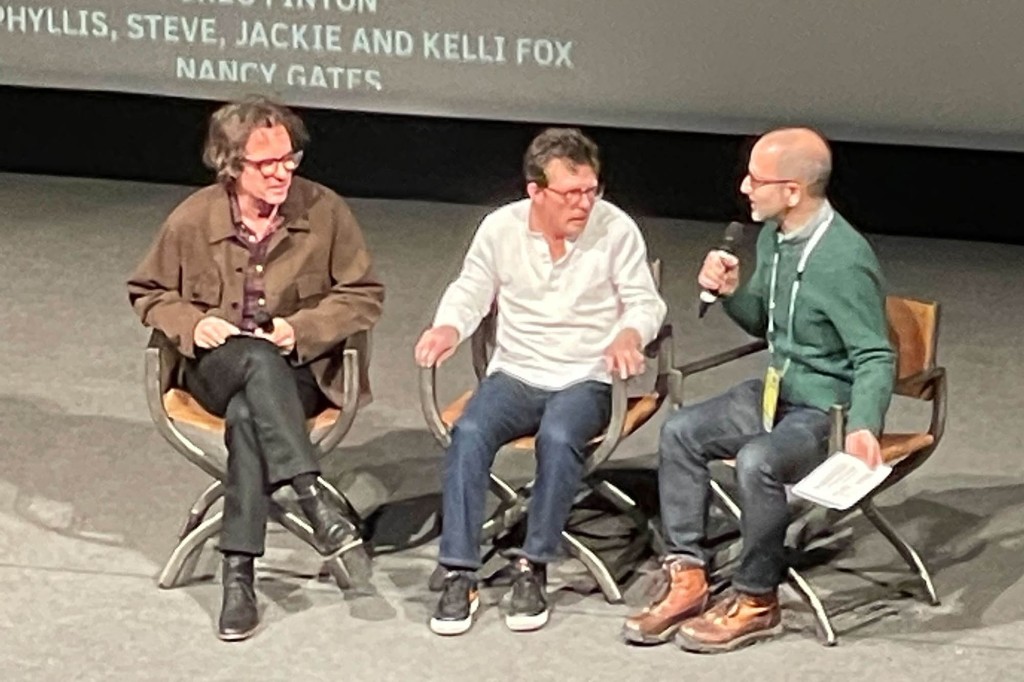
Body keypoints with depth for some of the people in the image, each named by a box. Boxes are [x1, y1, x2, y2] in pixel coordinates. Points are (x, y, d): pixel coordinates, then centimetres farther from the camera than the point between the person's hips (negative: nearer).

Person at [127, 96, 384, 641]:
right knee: (257, 359, -37)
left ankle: (238, 574, -36)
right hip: (216, 369, 1)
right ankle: (312, 497, -46)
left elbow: (364, 295, 4)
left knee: (247, 413, -35)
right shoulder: (193, 219, -1)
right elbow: (148, 292, 13)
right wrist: (190, 322, -8)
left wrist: (302, 328, -13)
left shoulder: (325, 211, -2)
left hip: (297, 371, -1)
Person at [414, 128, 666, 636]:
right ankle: (459, 575, -23)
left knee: (558, 437, -35)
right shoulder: (500, 227, 1)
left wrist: (629, 334, -21)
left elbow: (645, 302, 1)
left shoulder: (616, 229, -5)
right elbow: (471, 292, 12)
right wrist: (448, 328, -9)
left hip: (586, 380, -2)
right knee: (469, 432, -28)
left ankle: (533, 569, -20)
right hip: (515, 374, 2)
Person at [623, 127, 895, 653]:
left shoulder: (845, 261, -24)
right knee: (680, 432, -4)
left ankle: (756, 601, -13)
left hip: (828, 409, -9)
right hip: (775, 390, 9)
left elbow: (875, 358, -20)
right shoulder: (773, 236, 3)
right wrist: (731, 291, -3)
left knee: (756, 461, -32)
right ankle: (687, 577, -1)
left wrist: (864, 427, -36)